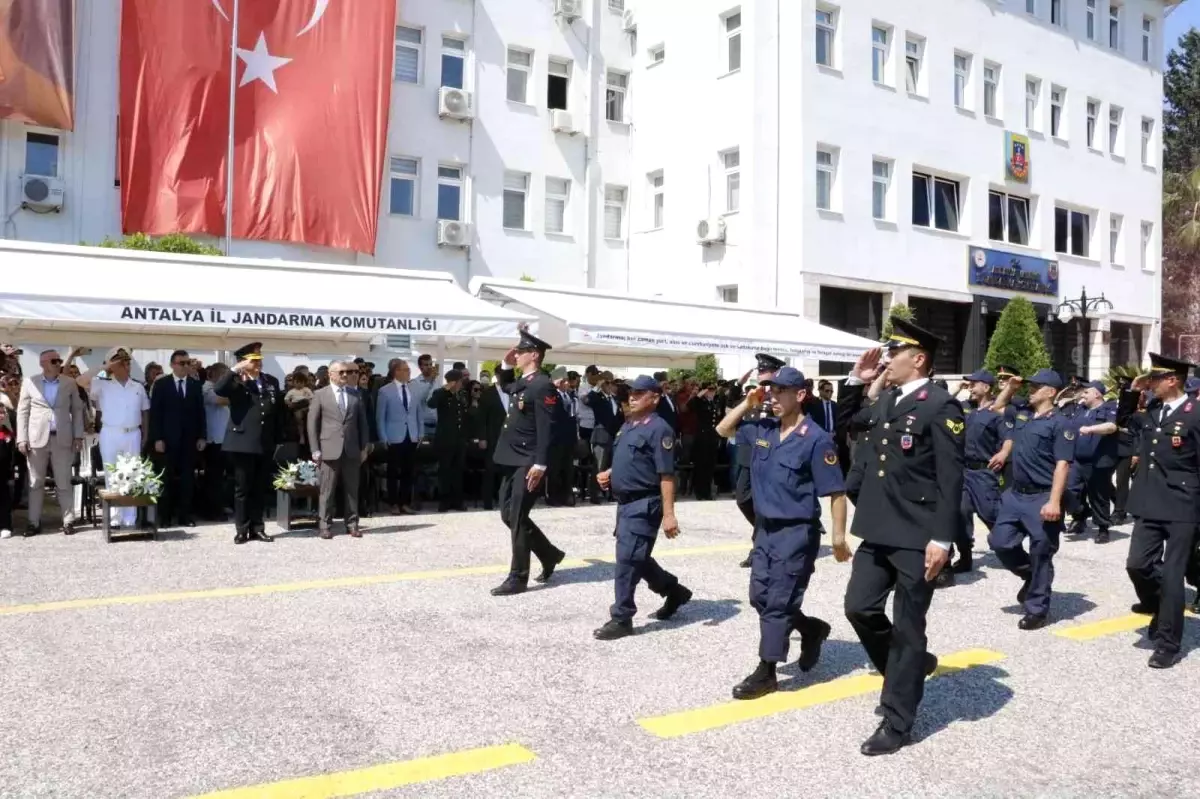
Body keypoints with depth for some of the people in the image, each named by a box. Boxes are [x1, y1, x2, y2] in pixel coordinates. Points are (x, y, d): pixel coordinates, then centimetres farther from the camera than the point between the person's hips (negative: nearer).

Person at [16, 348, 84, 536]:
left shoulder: (69, 383, 6)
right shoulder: (30, 382, 3)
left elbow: (77, 410, 9)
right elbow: (22, 411, 3)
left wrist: (78, 436, 2)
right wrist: (22, 438, -3)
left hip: (62, 439, 0)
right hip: (37, 438, 0)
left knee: (64, 483, 3)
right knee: (36, 483, 6)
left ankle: (68, 521, 7)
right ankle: (34, 522, 12)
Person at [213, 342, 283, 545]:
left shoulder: (272, 382, 11)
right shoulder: (236, 382, -2)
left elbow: (278, 412, 13)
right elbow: (217, 389, -23)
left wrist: (279, 438, 8)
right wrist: (235, 370, -22)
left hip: (265, 444, 4)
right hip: (243, 443, -4)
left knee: (259, 489, 10)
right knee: (242, 488, 3)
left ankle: (257, 528, 17)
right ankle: (242, 530, 10)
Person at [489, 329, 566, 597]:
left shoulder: (543, 386, -15)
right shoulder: (520, 382, 12)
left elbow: (546, 428, -20)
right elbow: (505, 386, 36)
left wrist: (539, 464, -24)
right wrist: (506, 365, 17)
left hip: (528, 463, -10)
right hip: (513, 460, 10)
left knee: (517, 518, -4)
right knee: (508, 513, 15)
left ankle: (518, 578, 6)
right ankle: (550, 554, 28)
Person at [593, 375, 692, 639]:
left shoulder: (659, 429, -14)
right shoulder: (627, 425, 12)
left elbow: (666, 476, -18)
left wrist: (668, 515, -21)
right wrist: (609, 474, 5)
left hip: (644, 505, -9)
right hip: (626, 502, 9)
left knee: (628, 559, -6)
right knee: (638, 558, 18)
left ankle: (621, 618, 4)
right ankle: (674, 591, 36)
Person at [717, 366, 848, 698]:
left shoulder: (816, 439, -15)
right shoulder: (762, 429, 4)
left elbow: (836, 492, -14)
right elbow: (723, 429, 19)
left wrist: (839, 538, -16)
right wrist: (748, 403, 4)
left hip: (797, 532, -7)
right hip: (765, 528, 8)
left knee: (778, 601, -2)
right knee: (759, 596, 14)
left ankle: (766, 672, 9)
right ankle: (812, 629, 36)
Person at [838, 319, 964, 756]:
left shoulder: (941, 405, -11)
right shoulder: (886, 401, 12)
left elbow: (951, 479, -15)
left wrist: (941, 539, -19)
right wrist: (856, 380, 12)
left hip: (916, 538, -7)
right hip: (878, 532, 7)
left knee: (907, 629, 3)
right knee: (859, 608, 9)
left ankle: (896, 722, 15)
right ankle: (910, 666, 34)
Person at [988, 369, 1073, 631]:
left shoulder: (1060, 424, -11)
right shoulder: (1021, 414, 10)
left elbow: (1062, 465, -17)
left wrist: (1054, 502, -24)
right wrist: (1009, 387, 13)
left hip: (1042, 498, -7)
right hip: (1015, 494, 7)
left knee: (1041, 555, 1)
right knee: (999, 542, 8)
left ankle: (1037, 610, 12)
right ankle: (1031, 576, 32)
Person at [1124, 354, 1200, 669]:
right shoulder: (1152, 408, 7)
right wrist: (1133, 391, 8)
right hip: (1149, 503, 5)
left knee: (1171, 575, 0)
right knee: (1137, 565, 1)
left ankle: (1168, 644, 12)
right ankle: (1156, 603, 32)